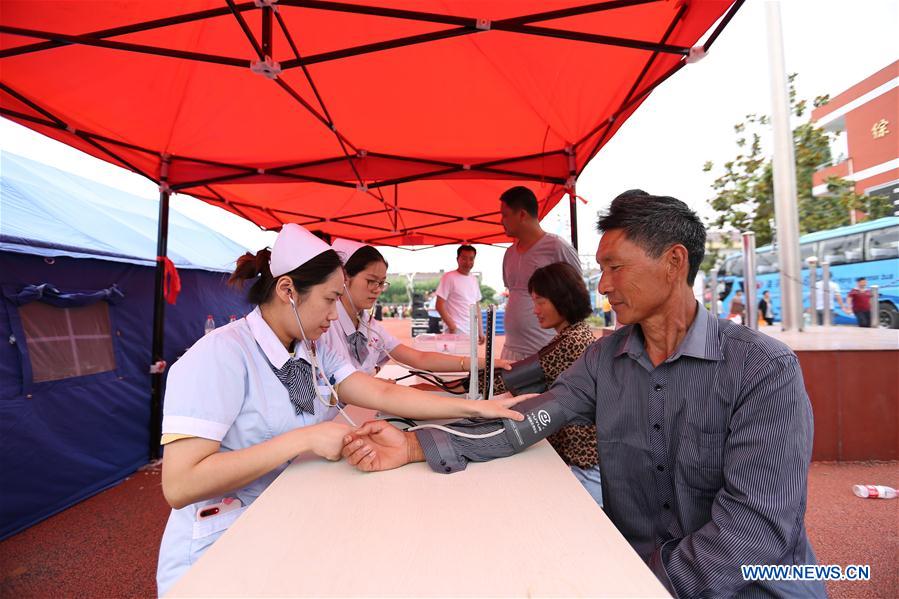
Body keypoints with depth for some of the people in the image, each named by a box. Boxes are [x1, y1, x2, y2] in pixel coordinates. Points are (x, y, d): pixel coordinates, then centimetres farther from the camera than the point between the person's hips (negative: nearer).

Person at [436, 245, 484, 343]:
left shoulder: (474, 280, 13)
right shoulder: (448, 277, -6)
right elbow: (440, 306, -10)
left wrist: (481, 330, 14)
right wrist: (452, 327, -14)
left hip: (473, 333, 6)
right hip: (456, 332, -6)